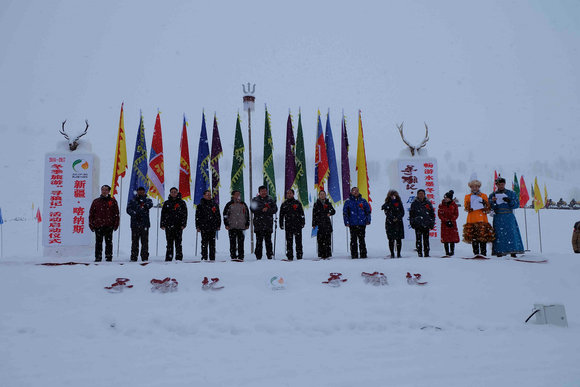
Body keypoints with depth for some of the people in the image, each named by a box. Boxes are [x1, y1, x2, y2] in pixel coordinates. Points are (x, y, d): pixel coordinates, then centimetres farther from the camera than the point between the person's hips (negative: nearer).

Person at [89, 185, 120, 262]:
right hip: (98, 226, 1)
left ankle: (109, 257, 7)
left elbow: (116, 214, 6)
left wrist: (116, 224, -1)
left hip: (109, 226, -1)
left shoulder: (113, 201, 7)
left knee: (109, 242, 1)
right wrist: (91, 224, 4)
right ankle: (98, 257, 9)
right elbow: (91, 213, 11)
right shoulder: (96, 201, 10)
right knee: (98, 242, 4)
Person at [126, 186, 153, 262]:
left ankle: (145, 257, 3)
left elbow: (150, 204, -13)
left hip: (145, 224, 0)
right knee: (134, 241, 1)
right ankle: (133, 257, 5)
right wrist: (135, 214, -20)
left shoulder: (147, 200, 11)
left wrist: (146, 205, -36)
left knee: (145, 241, -1)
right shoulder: (132, 201, 13)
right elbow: (128, 209, -2)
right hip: (135, 224, 0)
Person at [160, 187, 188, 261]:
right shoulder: (166, 203, 13)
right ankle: (168, 258, 5)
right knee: (169, 243, 2)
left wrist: (183, 224, -6)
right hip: (169, 225, 2)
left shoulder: (182, 203, 8)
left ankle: (179, 258, -1)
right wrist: (162, 224, 3)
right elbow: (163, 214, 12)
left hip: (178, 225, -2)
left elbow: (185, 214, 4)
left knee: (178, 242, -4)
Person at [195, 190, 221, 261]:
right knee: (204, 242, -3)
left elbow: (218, 216, 16)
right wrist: (198, 226, -4)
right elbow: (197, 217, 3)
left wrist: (218, 225, 10)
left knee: (212, 243, 5)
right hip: (204, 227, -3)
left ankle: (212, 258, 8)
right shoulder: (200, 206, 4)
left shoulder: (214, 205, 13)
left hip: (213, 228, 3)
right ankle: (204, 257, 1)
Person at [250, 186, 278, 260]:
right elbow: (253, 209, -5)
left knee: (268, 241, 1)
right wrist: (262, 209, -14)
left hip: (268, 224, 1)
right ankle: (258, 257, 1)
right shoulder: (255, 200, 10)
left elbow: (275, 209, 3)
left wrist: (267, 210, -11)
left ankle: (270, 256, 5)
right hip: (258, 224, -1)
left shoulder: (270, 200, 13)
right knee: (259, 241, -2)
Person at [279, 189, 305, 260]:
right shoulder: (284, 204, 13)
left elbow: (302, 214, 7)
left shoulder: (297, 203, 8)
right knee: (289, 241, 1)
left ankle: (299, 256, 3)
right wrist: (281, 224, 7)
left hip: (297, 225, -1)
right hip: (288, 225, 1)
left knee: (298, 241, -1)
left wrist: (302, 222, -1)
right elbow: (281, 215, 14)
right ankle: (290, 256, 4)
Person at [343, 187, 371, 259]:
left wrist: (368, 220, 3)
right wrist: (346, 222, -2)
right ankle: (354, 255, 3)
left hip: (362, 223, 1)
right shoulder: (348, 201, 5)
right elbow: (345, 212, 6)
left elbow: (368, 211, 13)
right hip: (352, 224, -1)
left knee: (362, 239, 5)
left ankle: (363, 254, 10)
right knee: (353, 239, -1)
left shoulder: (363, 201, 9)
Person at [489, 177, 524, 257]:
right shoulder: (492, 195, 12)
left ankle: (513, 252, -6)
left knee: (511, 233, -8)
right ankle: (499, 252, -4)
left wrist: (509, 201, -13)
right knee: (499, 234, -5)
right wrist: (492, 201, -14)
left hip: (509, 217, 0)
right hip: (498, 218, 0)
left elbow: (517, 204, 4)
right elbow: (490, 208, 4)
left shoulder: (511, 193, 11)